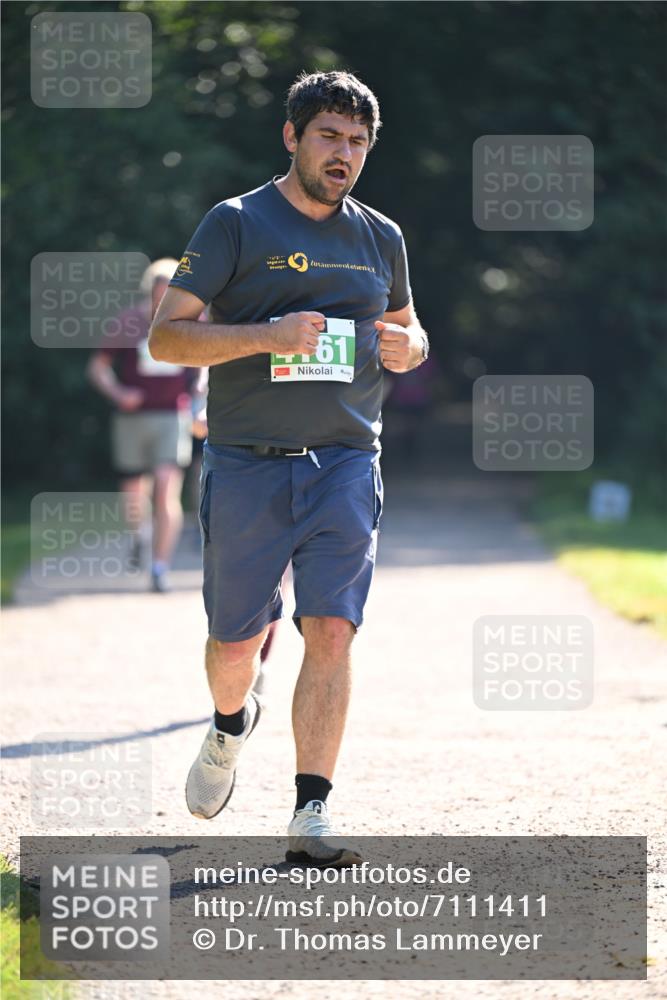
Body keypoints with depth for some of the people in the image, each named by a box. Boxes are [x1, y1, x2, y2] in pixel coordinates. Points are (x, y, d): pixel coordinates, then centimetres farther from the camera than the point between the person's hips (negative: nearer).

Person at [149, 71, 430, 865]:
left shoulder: (381, 238, 11)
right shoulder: (236, 225, -2)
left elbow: (408, 330, 26)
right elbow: (165, 336, -7)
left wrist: (406, 348, 1)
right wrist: (269, 335, -21)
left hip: (346, 464, 2)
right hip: (246, 466, -2)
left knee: (331, 632, -11)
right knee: (236, 642, 5)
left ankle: (311, 816, -9)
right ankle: (231, 724, 41)